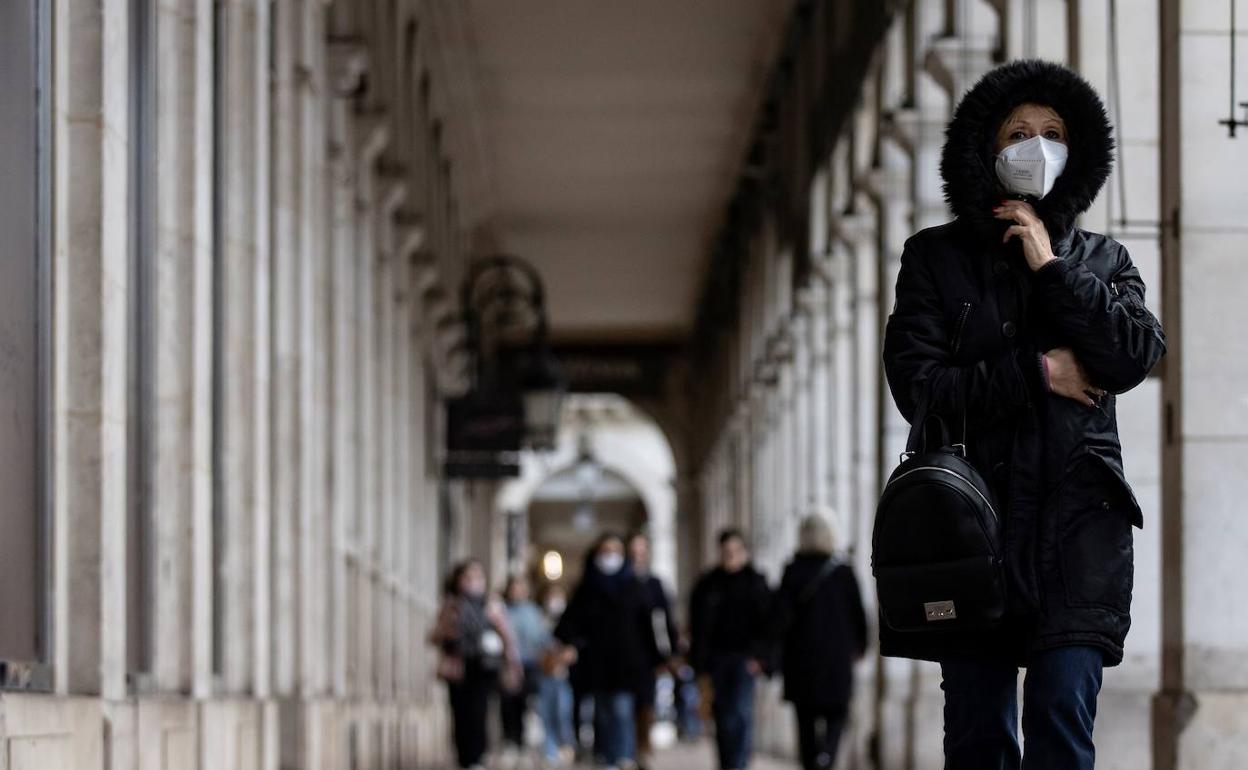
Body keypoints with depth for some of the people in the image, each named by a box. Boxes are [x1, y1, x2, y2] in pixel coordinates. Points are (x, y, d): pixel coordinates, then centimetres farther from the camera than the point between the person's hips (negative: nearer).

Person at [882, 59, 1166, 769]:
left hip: (1077, 522, 0)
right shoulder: (937, 258, 10)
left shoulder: (1102, 260, 15)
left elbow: (1138, 355, -3)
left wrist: (1052, 269, -3)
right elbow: (917, 383, -2)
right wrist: (1036, 372, -5)